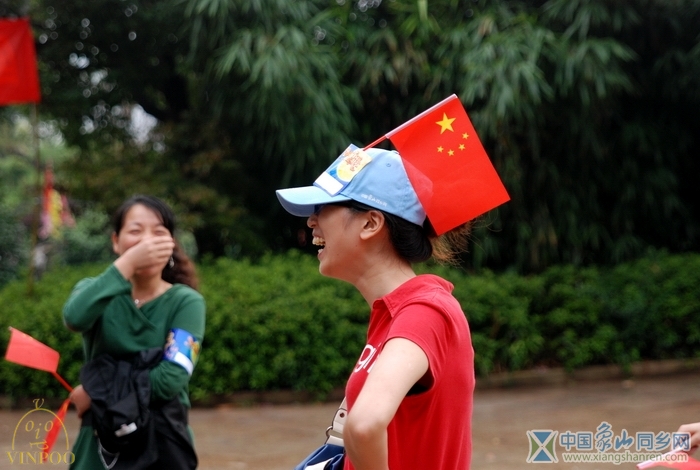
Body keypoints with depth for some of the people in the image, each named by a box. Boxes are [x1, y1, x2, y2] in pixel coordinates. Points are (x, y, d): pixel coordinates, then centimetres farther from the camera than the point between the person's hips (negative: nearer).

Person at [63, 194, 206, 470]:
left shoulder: (186, 302, -5)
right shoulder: (97, 291, 3)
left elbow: (170, 380, -17)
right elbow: (74, 318, -21)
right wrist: (127, 263, -27)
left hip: (163, 444, -1)